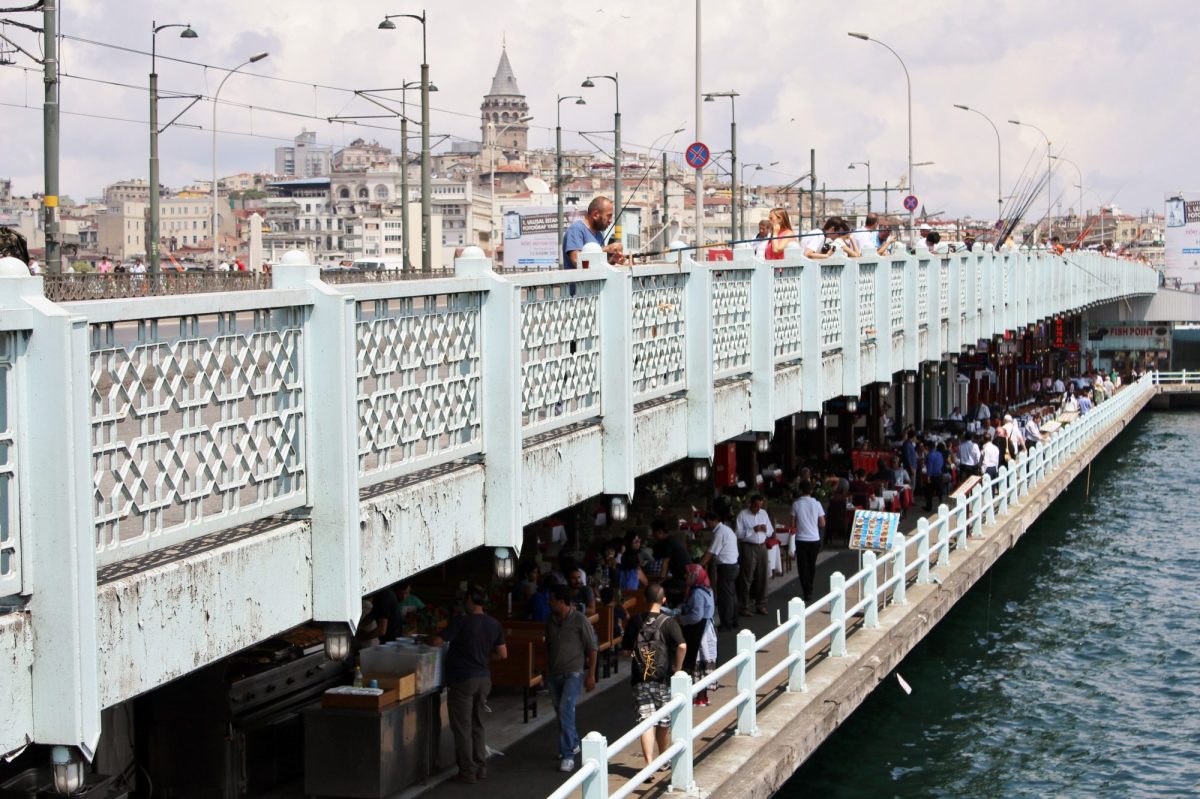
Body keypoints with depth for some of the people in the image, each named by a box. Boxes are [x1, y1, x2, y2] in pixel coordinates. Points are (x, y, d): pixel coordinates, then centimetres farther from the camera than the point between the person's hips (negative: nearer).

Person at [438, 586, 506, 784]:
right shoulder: (494, 625, 3)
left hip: (462, 680, -6)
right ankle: (480, 767, 20)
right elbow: (503, 654, 8)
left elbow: (436, 642, -16)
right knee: (477, 725, 17)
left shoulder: (461, 622, -15)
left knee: (462, 727, 1)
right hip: (483, 678, 6)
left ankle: (467, 772, 2)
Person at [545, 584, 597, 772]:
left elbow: (592, 649, -7)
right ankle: (573, 744, 36)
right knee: (561, 713, 14)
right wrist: (547, 672, 18)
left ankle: (568, 755, -17)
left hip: (574, 673, -6)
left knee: (566, 710, -19)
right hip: (554, 674, 6)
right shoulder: (551, 621, 5)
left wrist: (591, 675, -9)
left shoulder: (580, 620, -11)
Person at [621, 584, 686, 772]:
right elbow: (682, 646, -20)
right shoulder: (668, 622, -8)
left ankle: (649, 763, -15)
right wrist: (677, 668, -7)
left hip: (640, 679, 1)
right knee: (664, 723, 16)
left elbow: (626, 650, 5)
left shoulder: (635, 622, 0)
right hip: (663, 679, -1)